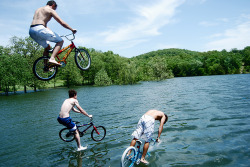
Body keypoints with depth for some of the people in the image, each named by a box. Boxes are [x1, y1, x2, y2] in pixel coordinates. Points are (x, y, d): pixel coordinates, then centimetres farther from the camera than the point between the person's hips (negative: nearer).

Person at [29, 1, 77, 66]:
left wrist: (52, 33, 39)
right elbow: (62, 23, 1)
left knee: (47, 47, 25)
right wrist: (72, 29, 13)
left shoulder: (38, 10, 31)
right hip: (39, 29, -8)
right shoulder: (50, 10, 6)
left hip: (31, 31, 9)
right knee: (60, 41, 0)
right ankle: (52, 58, -18)